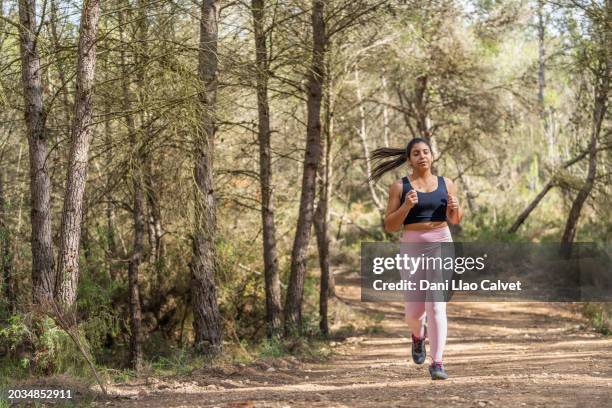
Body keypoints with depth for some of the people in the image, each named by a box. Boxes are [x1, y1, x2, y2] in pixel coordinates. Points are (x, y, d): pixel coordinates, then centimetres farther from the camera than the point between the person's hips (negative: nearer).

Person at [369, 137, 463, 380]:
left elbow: (454, 219, 19)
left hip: (441, 246, 0)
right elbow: (390, 226, -1)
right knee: (414, 311, 5)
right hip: (412, 248, 0)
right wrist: (406, 206, -17)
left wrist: (455, 207, -3)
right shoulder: (399, 187, 2)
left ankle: (437, 363, -12)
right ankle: (419, 335, 41)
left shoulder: (446, 184, 9)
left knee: (436, 306, -13)